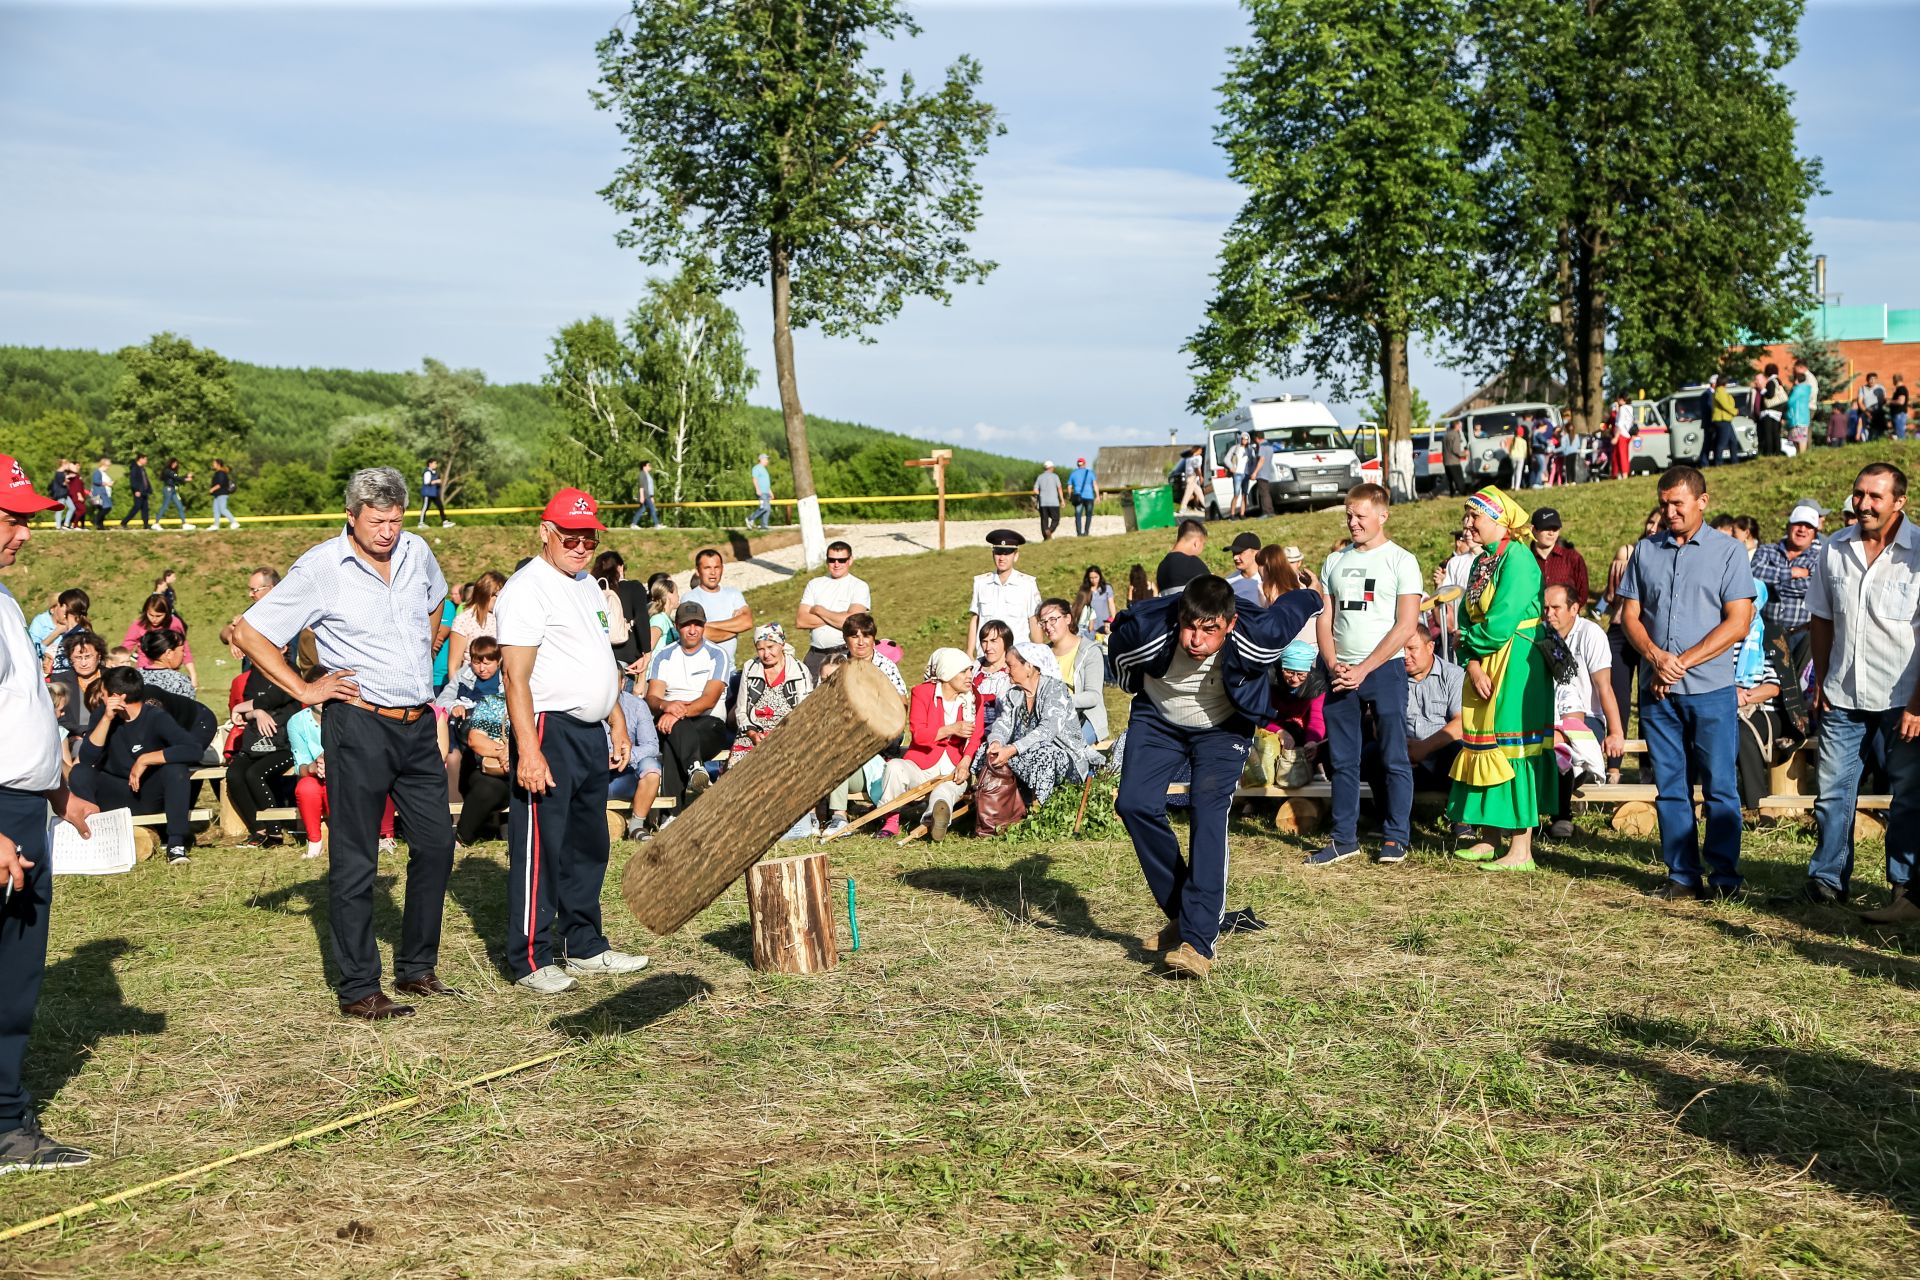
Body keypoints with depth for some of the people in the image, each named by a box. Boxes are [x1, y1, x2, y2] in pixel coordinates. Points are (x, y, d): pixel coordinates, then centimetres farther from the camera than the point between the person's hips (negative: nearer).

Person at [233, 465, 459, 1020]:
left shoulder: (416, 551, 5)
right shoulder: (320, 568, -11)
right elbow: (248, 631, -8)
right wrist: (304, 689, -9)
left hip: (419, 724, 6)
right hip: (360, 725, -6)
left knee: (436, 844, 10)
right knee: (355, 861, 0)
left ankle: (417, 968, 24)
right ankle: (358, 990, 7)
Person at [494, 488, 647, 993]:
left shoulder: (588, 584, 17)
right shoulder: (527, 588, -12)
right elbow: (516, 676, -19)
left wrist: (617, 723, 20)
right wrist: (528, 750, -25)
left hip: (592, 733, 9)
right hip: (549, 731, -9)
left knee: (588, 847, 15)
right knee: (540, 850, -4)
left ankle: (585, 947, 24)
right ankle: (530, 960, 3)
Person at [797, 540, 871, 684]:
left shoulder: (860, 587, -1)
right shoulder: (814, 584, 11)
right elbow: (800, 621, 0)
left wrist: (819, 610, -4)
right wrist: (835, 618, -9)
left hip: (845, 654, -4)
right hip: (815, 654, 4)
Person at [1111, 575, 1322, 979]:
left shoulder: (1256, 635, -34)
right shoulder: (1145, 628, -32)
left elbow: (1304, 602, -13)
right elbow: (1119, 648, -5)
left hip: (1222, 728, -2)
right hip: (1157, 720, 2)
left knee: (1208, 817, -21)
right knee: (1134, 804, -14)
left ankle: (1198, 941, -24)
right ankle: (1182, 912, 3)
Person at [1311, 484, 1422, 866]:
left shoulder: (1401, 561, -2)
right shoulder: (1335, 562, 12)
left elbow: (1406, 624, -8)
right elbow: (1325, 619, 12)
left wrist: (1363, 670, -12)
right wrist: (1333, 665, -5)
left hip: (1384, 669, -4)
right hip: (1340, 673, 5)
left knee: (1394, 758, 0)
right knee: (1342, 760, 7)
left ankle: (1396, 837, 8)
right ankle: (1344, 838, 14)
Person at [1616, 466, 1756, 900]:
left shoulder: (1728, 551, 1)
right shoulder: (1646, 550, 11)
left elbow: (1738, 621, -6)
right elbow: (1630, 613, 10)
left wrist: (1684, 662, -11)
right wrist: (1655, 656, -9)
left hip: (1712, 689, -3)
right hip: (1658, 690, 3)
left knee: (1720, 787, 0)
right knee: (1670, 787, 6)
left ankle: (1724, 876, 8)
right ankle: (1682, 875, 13)